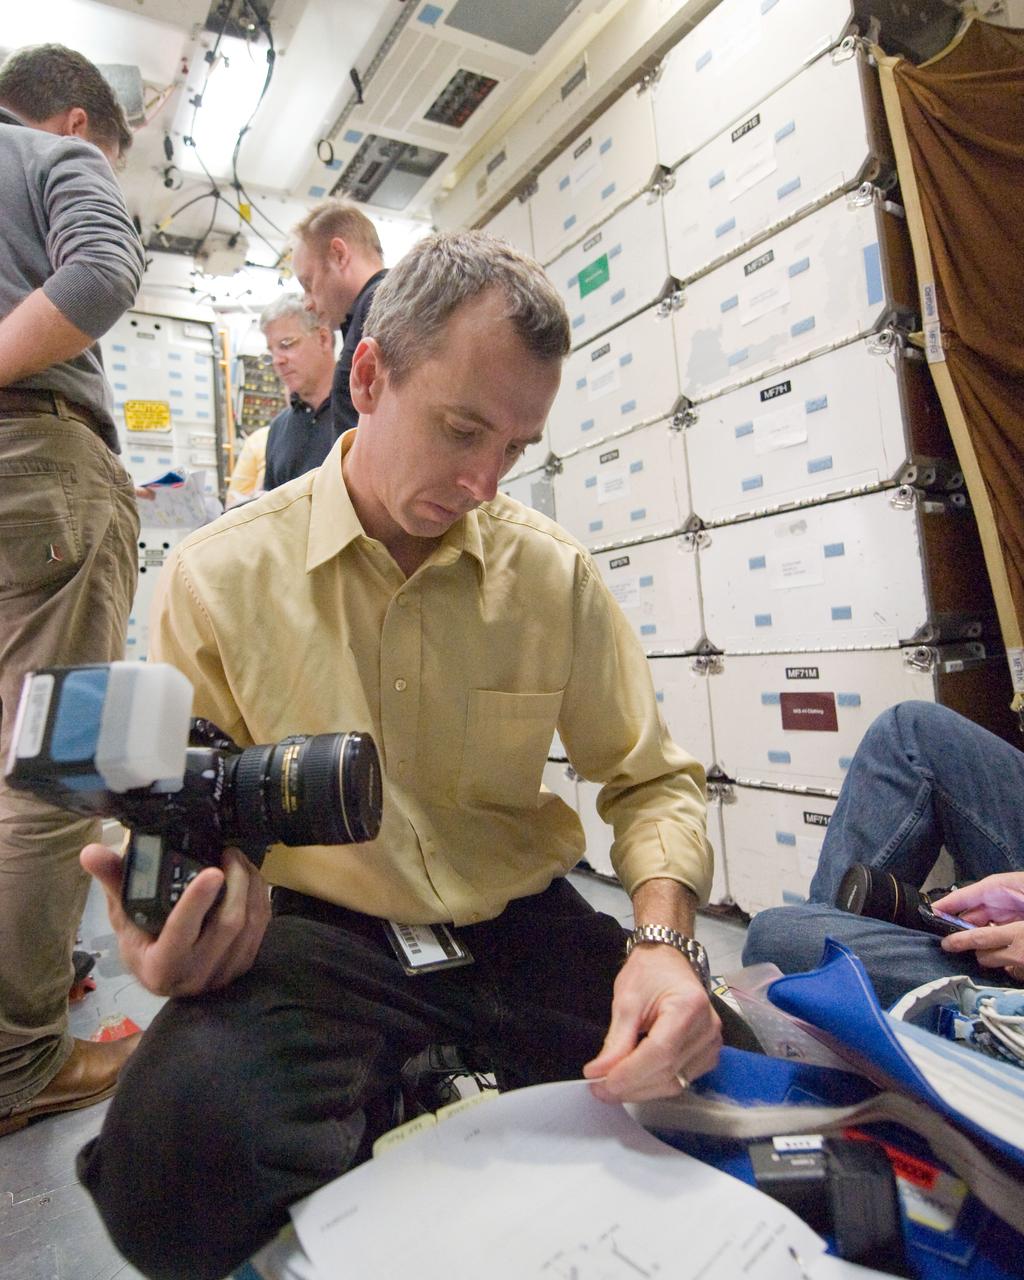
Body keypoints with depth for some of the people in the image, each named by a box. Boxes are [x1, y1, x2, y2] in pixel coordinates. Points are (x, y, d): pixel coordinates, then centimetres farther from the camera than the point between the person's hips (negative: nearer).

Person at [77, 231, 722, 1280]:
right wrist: (176, 931, -21)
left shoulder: (556, 574, -3)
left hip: (520, 926, 3)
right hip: (315, 933, -2)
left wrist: (662, 937, -17)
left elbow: (651, 779, 2)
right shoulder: (217, 576, -7)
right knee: (174, 1156, -30)